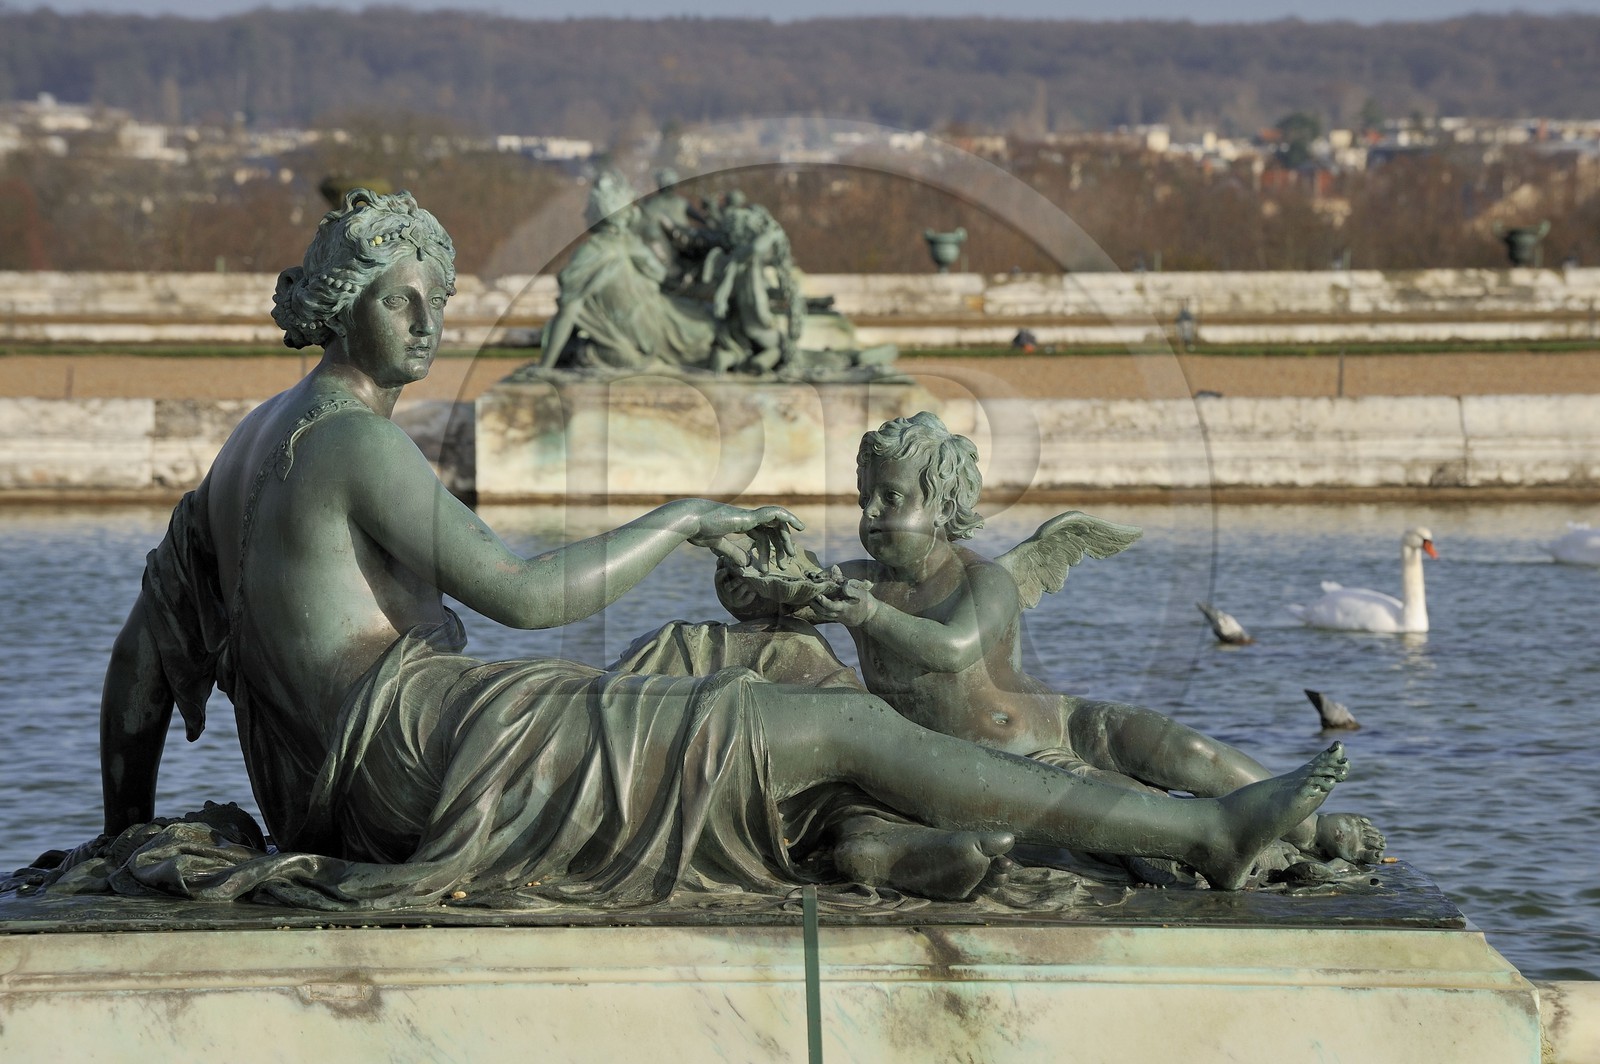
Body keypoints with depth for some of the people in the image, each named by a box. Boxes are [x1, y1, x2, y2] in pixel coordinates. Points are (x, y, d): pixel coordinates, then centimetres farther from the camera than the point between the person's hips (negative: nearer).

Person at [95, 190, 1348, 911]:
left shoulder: (250, 444, 17)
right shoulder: (357, 441, -13)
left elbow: (143, 649, 21)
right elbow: (524, 593, -18)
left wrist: (126, 826, 28)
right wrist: (681, 523, -6)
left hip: (339, 784, 10)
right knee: (843, 723, -7)